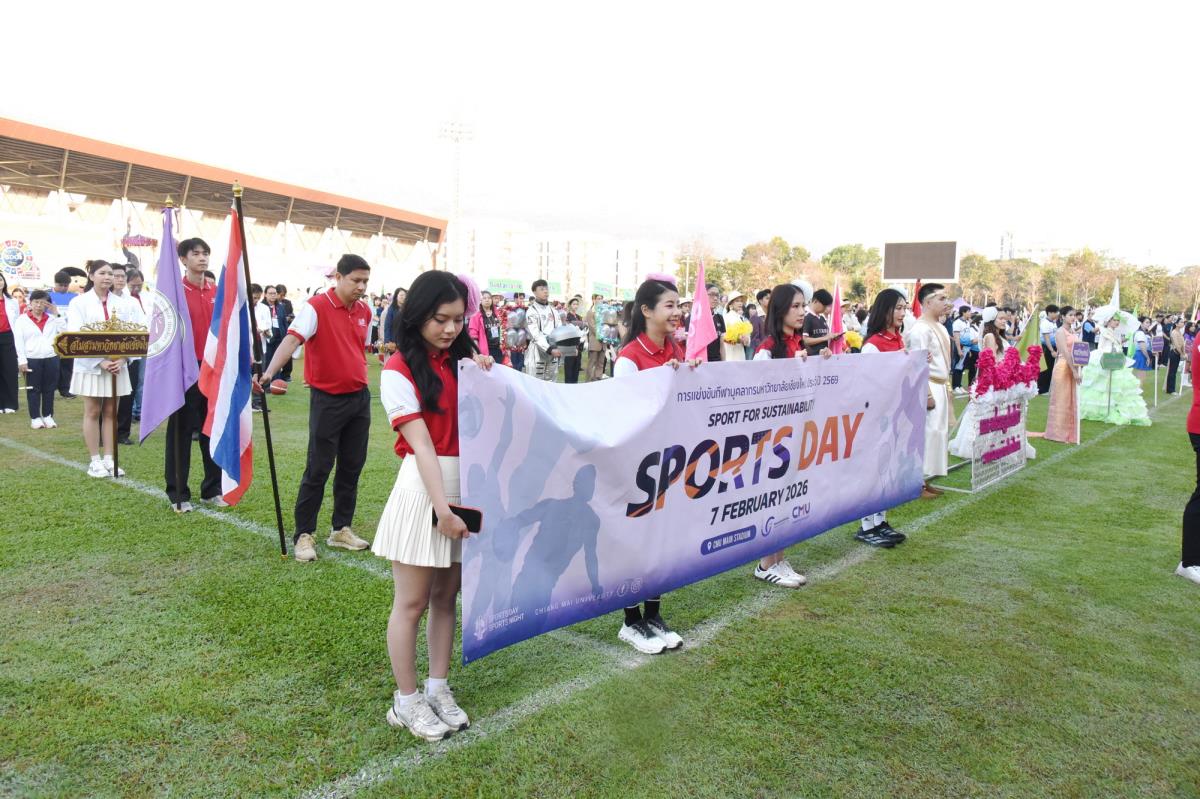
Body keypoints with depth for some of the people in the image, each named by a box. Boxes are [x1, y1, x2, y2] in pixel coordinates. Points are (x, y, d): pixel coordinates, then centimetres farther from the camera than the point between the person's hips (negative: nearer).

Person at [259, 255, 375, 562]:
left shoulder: (365, 311, 7)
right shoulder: (317, 306, -14)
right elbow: (293, 338, -28)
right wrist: (270, 371, -43)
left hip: (359, 397, 6)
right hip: (328, 399, -6)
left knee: (352, 466, 11)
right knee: (318, 469, -2)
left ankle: (341, 529, 24)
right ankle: (304, 535, 11)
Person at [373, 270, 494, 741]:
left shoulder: (462, 358, 8)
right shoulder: (399, 371, -8)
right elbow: (421, 444, -16)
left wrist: (486, 377, -7)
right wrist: (442, 508, -21)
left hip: (466, 486, 5)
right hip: (423, 490, -5)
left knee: (446, 597, 15)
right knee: (412, 602, 6)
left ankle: (438, 689, 29)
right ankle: (406, 702, 20)